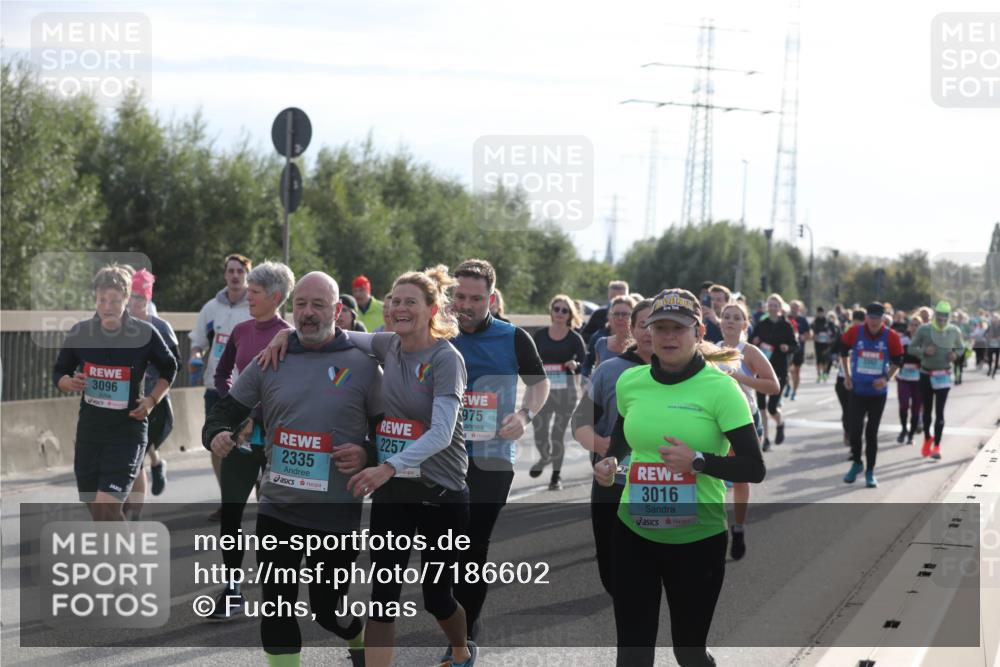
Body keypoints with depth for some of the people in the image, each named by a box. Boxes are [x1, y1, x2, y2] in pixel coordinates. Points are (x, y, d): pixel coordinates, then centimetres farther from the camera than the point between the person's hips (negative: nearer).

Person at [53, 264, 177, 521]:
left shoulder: (145, 334, -9)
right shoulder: (79, 333, -3)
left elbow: (169, 369, 8)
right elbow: (59, 372, 9)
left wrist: (152, 400, -4)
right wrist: (69, 383, -13)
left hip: (128, 429, -4)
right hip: (89, 429, 4)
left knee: (106, 507, -17)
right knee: (94, 507, 11)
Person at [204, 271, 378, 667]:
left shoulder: (362, 364, -4)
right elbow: (227, 409, 10)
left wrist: (368, 454, -18)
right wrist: (216, 434, -11)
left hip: (336, 514, -3)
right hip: (277, 508, 3)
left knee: (327, 608, 5)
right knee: (276, 605, 4)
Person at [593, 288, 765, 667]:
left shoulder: (720, 388, -11)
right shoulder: (630, 382, 2)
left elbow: (755, 469, -13)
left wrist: (697, 461, -25)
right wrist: (609, 464, 2)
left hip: (698, 539, -3)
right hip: (634, 534, 3)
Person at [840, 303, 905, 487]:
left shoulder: (891, 337, -9)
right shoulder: (855, 332, -8)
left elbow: (897, 361, 4)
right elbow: (844, 350, 10)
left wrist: (887, 378, -10)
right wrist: (847, 376, 8)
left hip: (878, 392, 0)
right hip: (857, 389, 1)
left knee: (872, 432, 4)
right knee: (854, 429, -1)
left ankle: (870, 471, 14)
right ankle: (856, 463, 22)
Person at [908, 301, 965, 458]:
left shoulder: (954, 331, -2)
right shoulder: (924, 329, -9)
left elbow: (961, 347, 14)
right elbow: (911, 348, -3)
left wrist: (955, 354, -9)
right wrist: (924, 351, -23)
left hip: (944, 376, 0)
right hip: (926, 374, 0)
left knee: (939, 411, -6)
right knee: (927, 409, 12)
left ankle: (936, 446, -2)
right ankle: (927, 439, 33)